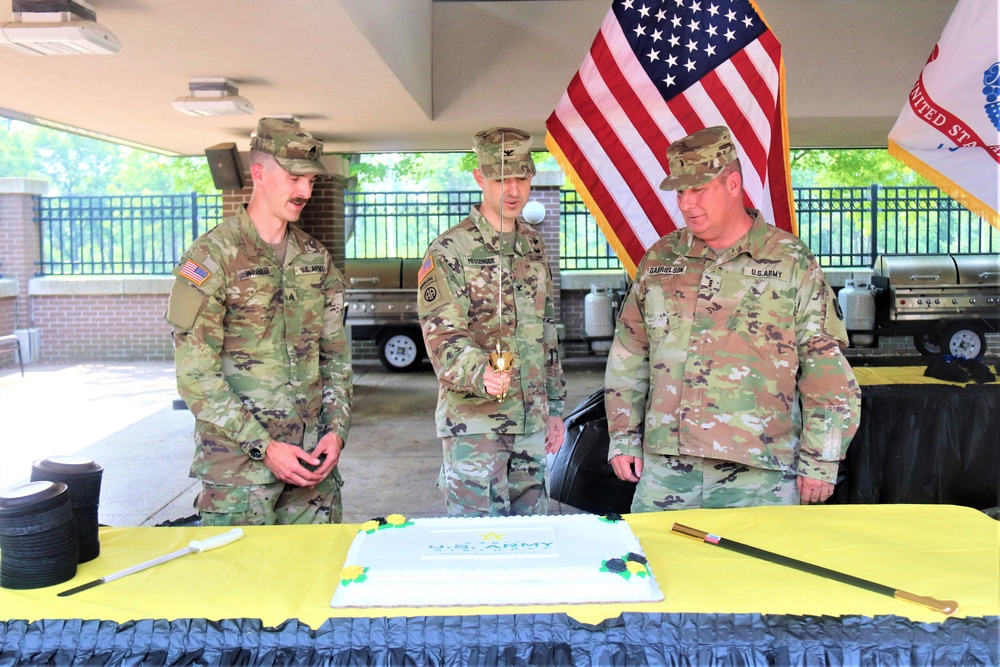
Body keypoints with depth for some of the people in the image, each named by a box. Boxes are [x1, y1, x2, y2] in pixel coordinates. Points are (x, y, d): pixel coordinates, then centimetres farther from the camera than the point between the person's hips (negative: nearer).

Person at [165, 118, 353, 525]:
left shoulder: (316, 258, 10)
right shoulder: (211, 257, -8)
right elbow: (195, 375, -12)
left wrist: (337, 429, 0)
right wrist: (264, 446, -16)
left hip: (313, 460, 5)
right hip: (239, 460, -5)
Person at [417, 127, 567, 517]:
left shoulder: (534, 246, 12)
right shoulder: (449, 251, -8)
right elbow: (442, 337, -17)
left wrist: (555, 407, 17)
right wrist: (480, 373, -36)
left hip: (532, 422, 6)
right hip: (474, 422, -6)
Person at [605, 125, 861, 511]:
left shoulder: (792, 262, 1)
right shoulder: (659, 259, 10)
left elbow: (826, 367, 0)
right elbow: (628, 356, 14)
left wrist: (819, 462, -2)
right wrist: (623, 438, 10)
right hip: (664, 468, 3)